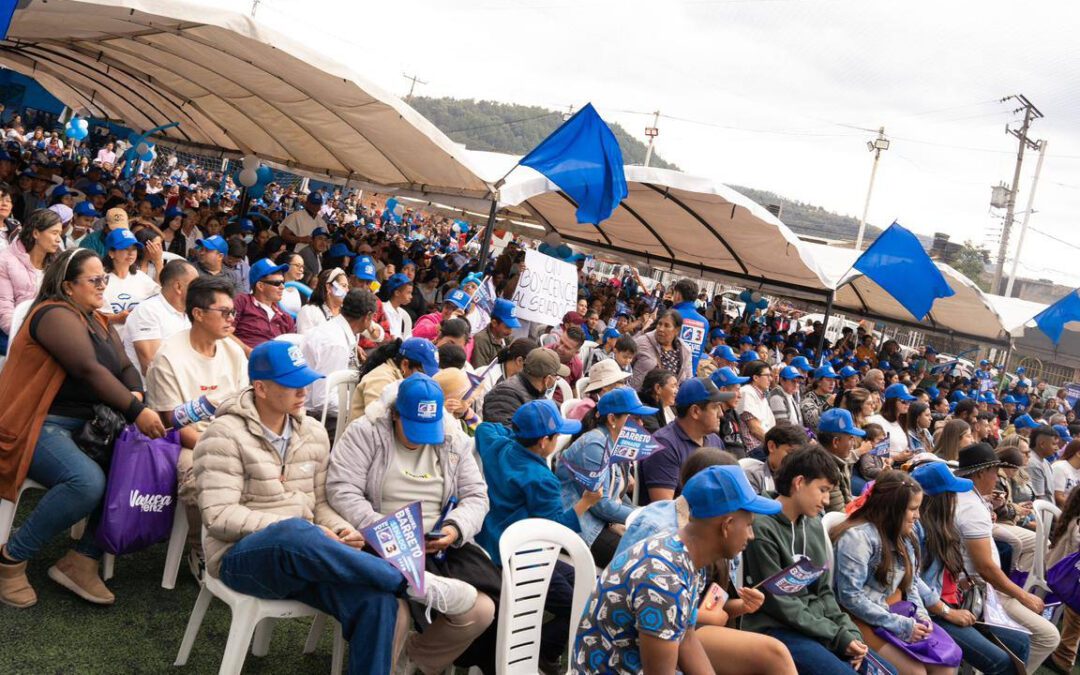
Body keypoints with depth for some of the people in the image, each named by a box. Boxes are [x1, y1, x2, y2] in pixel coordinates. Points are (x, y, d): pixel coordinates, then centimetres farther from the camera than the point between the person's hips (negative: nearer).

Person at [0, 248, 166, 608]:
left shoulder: (98, 322, 17)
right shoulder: (55, 315, -11)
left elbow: (126, 367, 10)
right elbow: (89, 370, -22)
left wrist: (135, 396, -12)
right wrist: (135, 412, -25)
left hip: (85, 425, 9)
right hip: (40, 426, -9)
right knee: (88, 481, -34)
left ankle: (81, 560, -6)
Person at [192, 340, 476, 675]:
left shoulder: (314, 433, 9)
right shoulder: (225, 435, -8)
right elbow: (219, 516, -15)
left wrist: (341, 530, -11)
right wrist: (299, 531, -22)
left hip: (302, 555, 5)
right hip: (242, 557, -5)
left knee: (377, 601, -25)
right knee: (294, 532, -41)